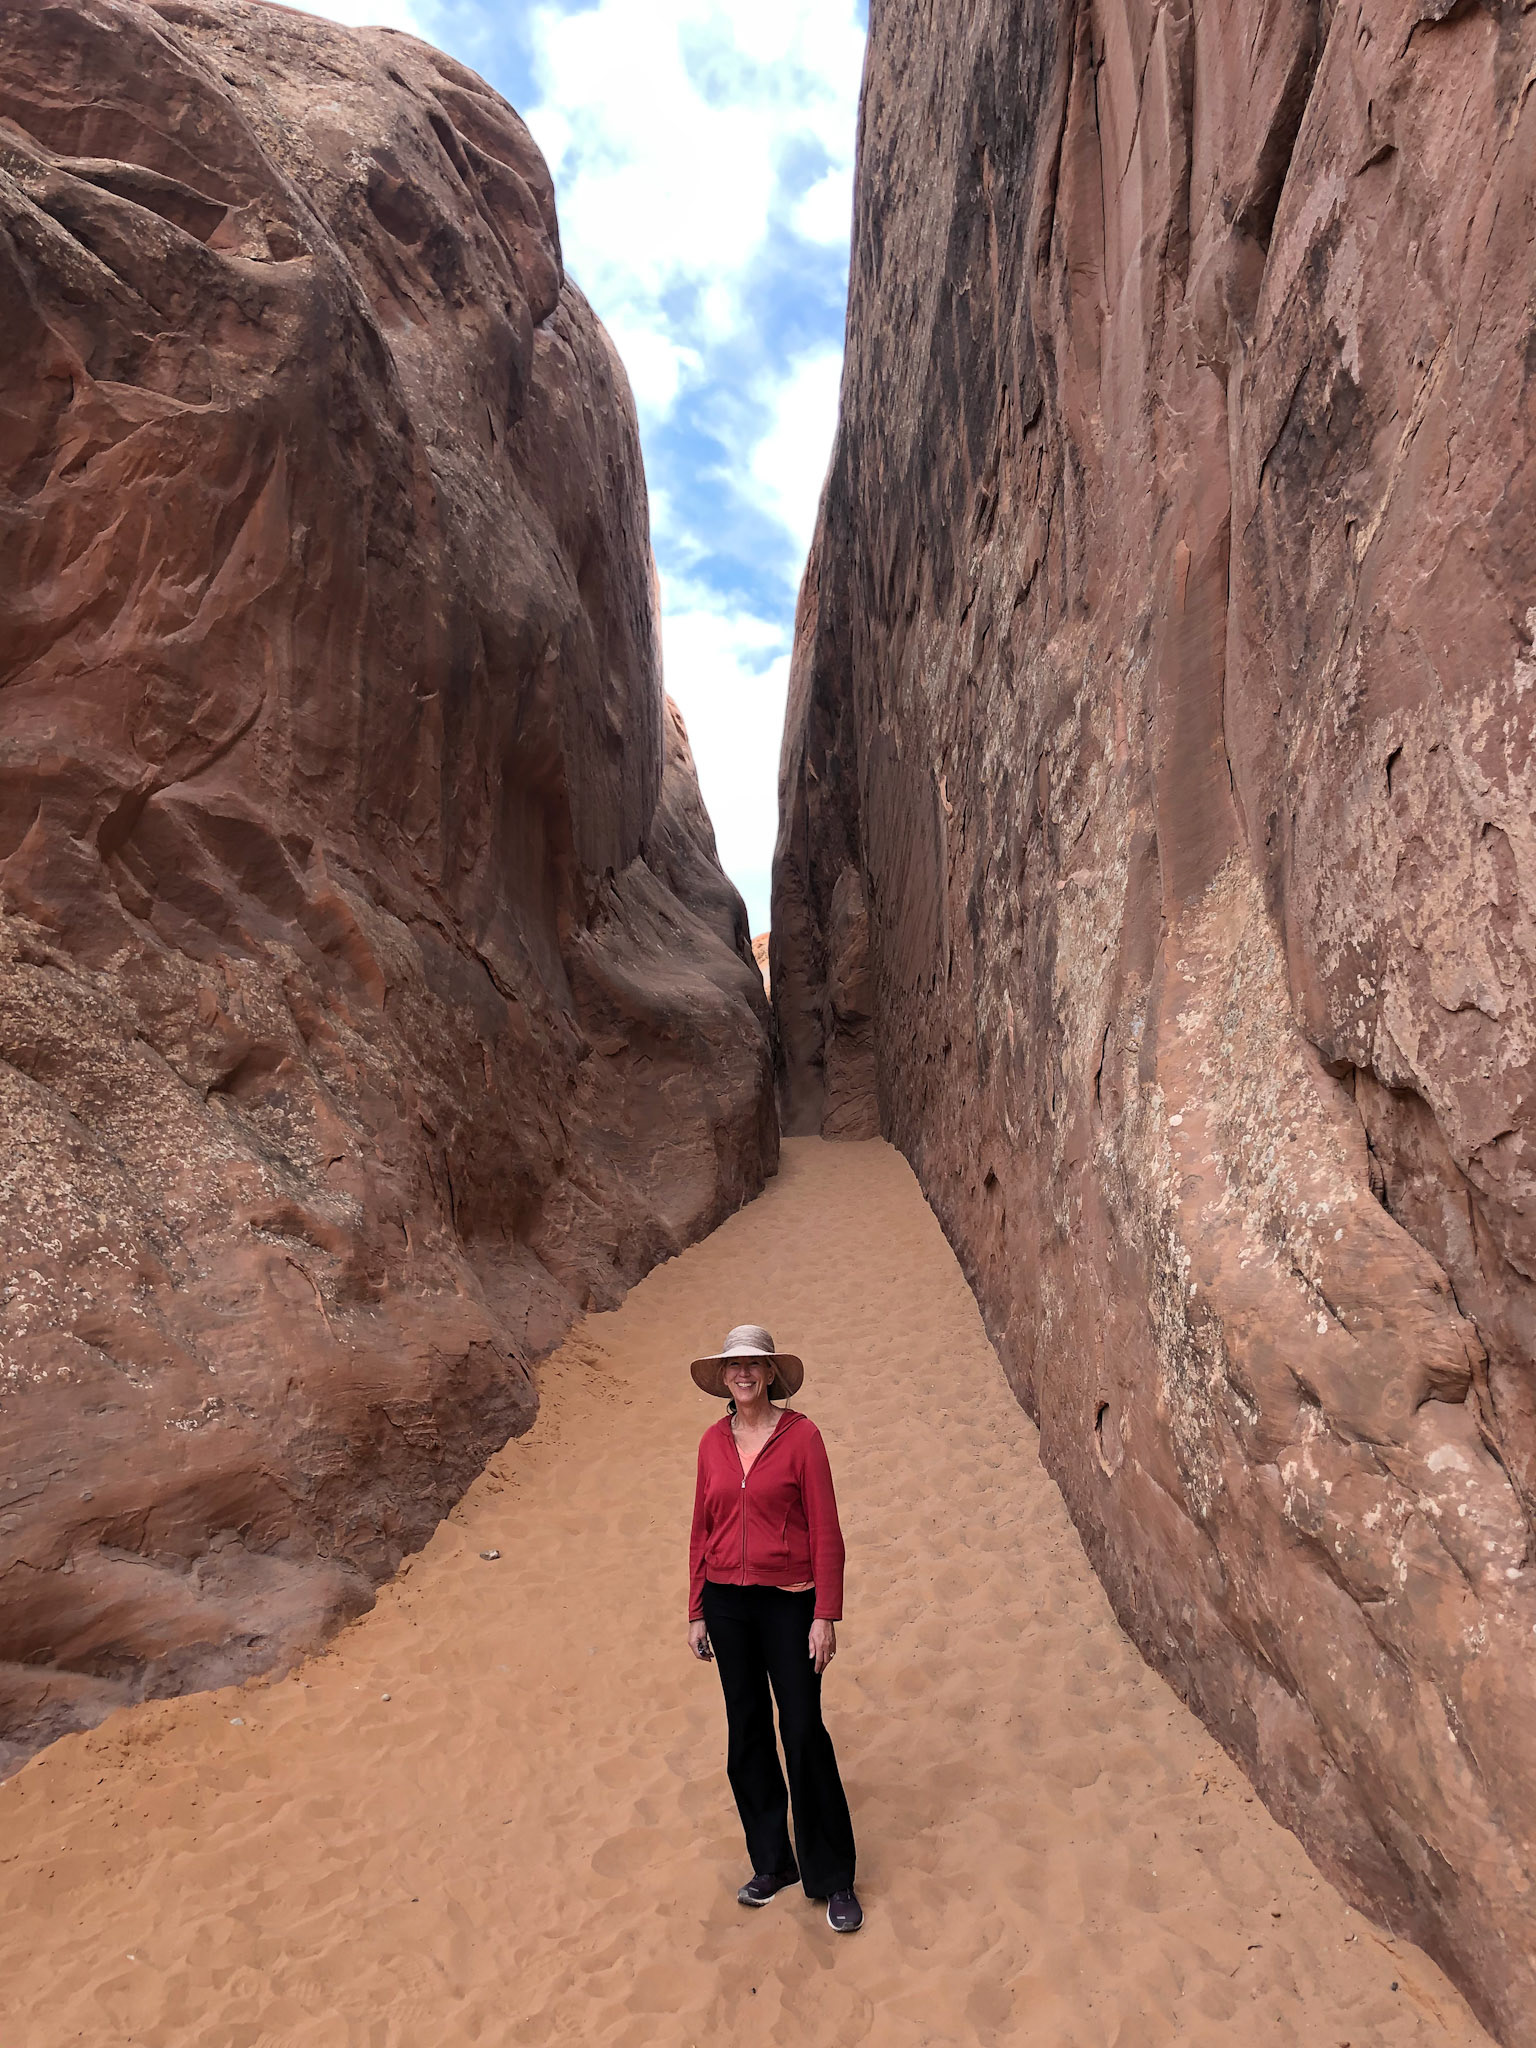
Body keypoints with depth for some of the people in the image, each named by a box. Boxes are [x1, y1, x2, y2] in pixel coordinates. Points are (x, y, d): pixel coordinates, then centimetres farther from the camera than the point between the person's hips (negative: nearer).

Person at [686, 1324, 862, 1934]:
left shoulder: (800, 1435, -11)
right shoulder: (713, 1442, 2)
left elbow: (826, 1531, -10)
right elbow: (702, 1531, 8)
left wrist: (826, 1615, -12)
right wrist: (696, 1612, 8)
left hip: (788, 1601, -4)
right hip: (726, 1601, 4)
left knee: (804, 1733, 2)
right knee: (746, 1731, 14)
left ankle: (834, 1879, 20)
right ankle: (770, 1861, 32)